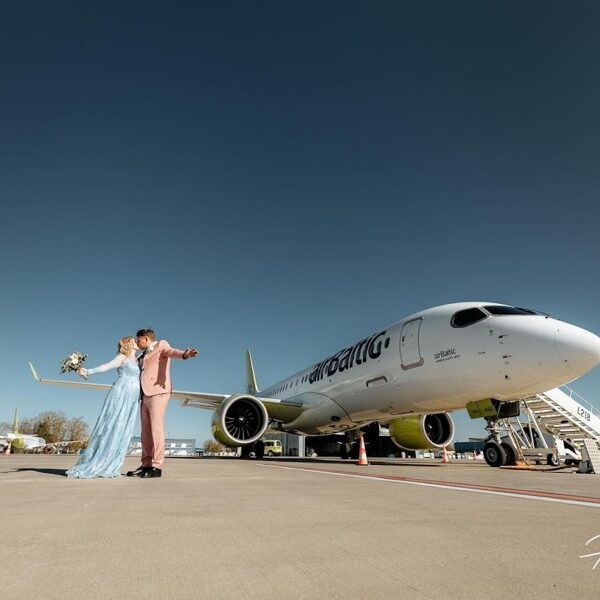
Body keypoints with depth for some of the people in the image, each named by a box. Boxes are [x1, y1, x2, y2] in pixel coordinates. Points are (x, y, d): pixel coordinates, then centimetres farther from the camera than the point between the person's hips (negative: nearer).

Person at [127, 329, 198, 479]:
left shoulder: (161, 345, 5)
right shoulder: (143, 356, 28)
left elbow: (171, 351, -17)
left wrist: (184, 354, -37)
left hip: (158, 392, -8)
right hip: (145, 395, 8)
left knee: (156, 429, -12)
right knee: (145, 432, 6)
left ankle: (156, 467, -11)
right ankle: (146, 465, 10)